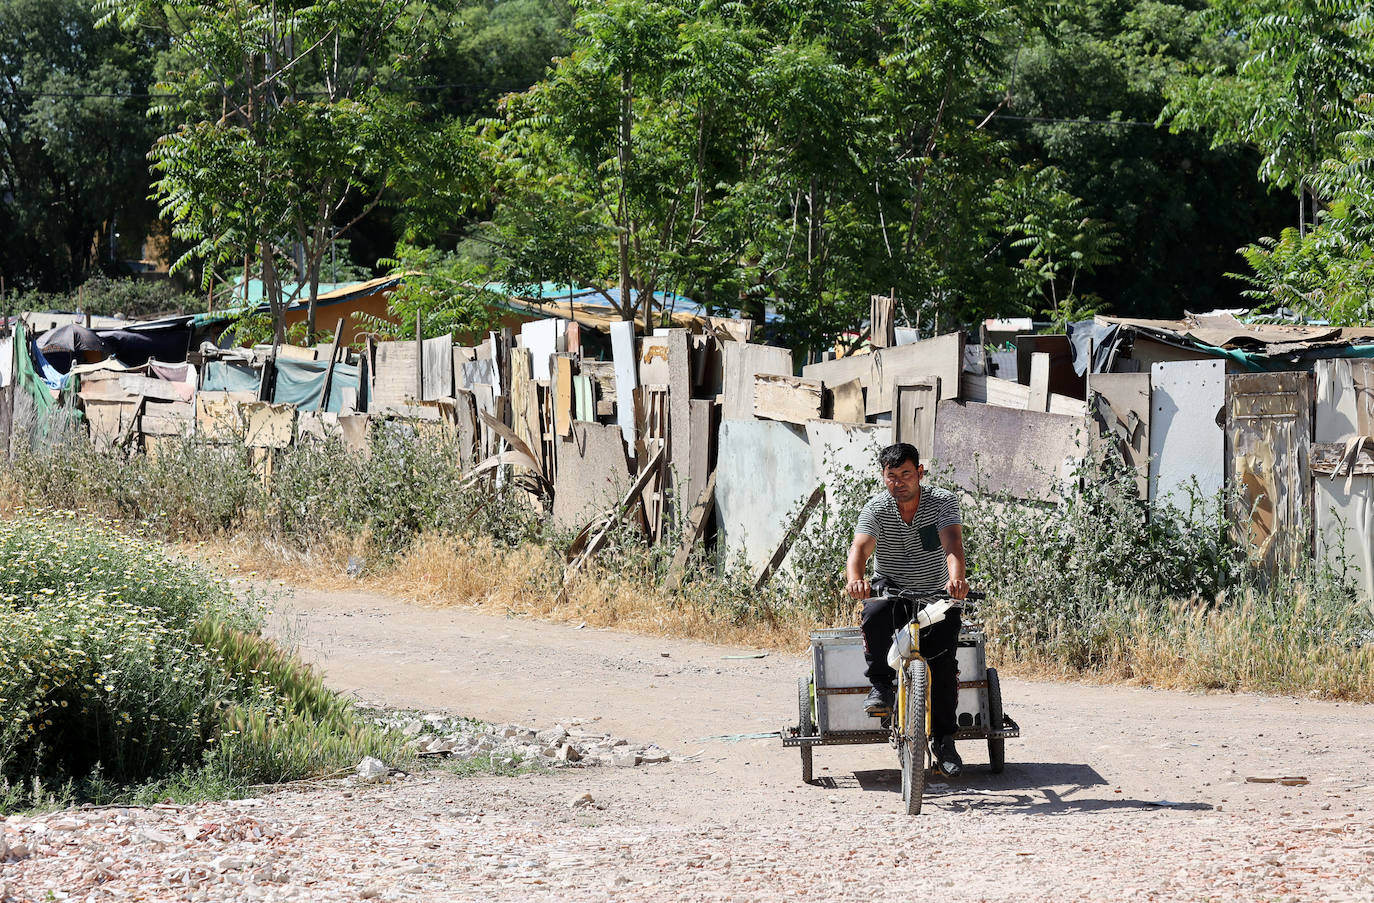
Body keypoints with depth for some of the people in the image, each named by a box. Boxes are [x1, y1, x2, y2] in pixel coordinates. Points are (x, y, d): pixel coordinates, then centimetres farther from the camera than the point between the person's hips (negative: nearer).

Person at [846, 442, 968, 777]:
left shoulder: (942, 501, -9)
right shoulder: (877, 508, -7)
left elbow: (952, 543, -26)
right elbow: (860, 548, -24)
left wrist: (956, 577, -48)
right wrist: (855, 578, -47)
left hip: (933, 596, 0)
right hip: (889, 589, 0)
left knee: (943, 657, -18)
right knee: (876, 612, -35)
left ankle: (944, 738, -2)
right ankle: (880, 686, -18)